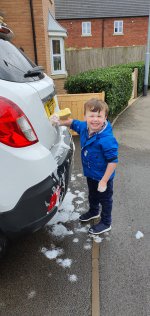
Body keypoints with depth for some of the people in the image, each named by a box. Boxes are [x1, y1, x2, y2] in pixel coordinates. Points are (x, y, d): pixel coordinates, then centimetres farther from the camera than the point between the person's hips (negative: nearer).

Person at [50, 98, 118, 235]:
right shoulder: (84, 127, -13)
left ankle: (106, 223, 39)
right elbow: (73, 123, 9)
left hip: (103, 177, -7)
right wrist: (61, 122, -6)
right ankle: (93, 212, 59)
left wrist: (104, 181, -27)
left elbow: (113, 161, -31)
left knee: (105, 200, 17)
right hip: (90, 174, 7)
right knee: (92, 195, 31)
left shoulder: (107, 139, -36)